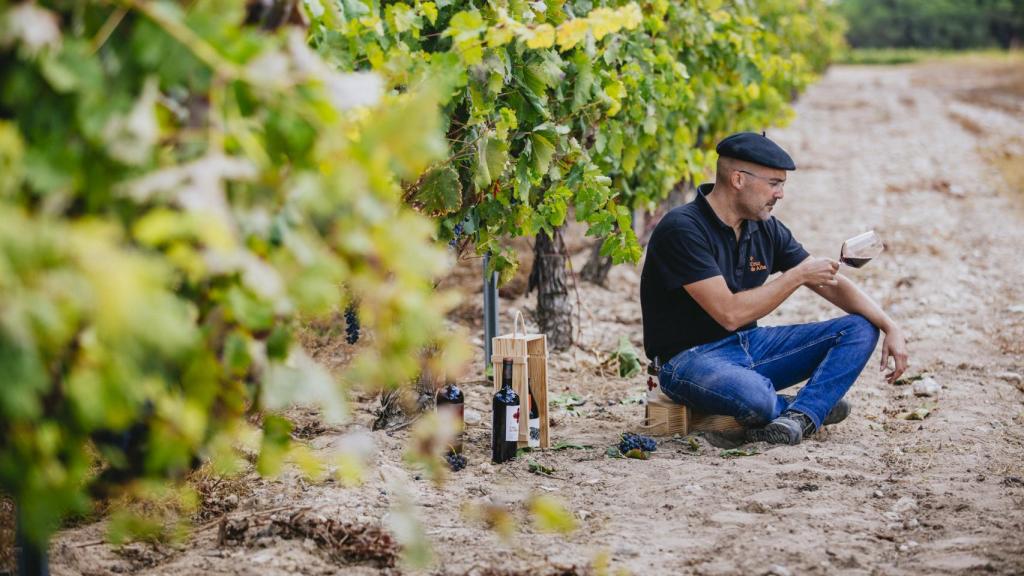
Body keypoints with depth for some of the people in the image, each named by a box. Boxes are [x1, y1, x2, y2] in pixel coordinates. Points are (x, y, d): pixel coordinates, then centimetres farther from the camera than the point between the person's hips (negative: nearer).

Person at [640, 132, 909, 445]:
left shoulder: (766, 229, 3)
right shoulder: (682, 229, -20)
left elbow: (833, 285, 9)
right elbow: (730, 314, -26)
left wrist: (891, 328, -3)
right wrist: (798, 275, -18)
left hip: (750, 345, 8)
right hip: (690, 357, -8)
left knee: (860, 329, -2)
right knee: (754, 396, -40)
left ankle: (798, 417, -22)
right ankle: (814, 405, -3)